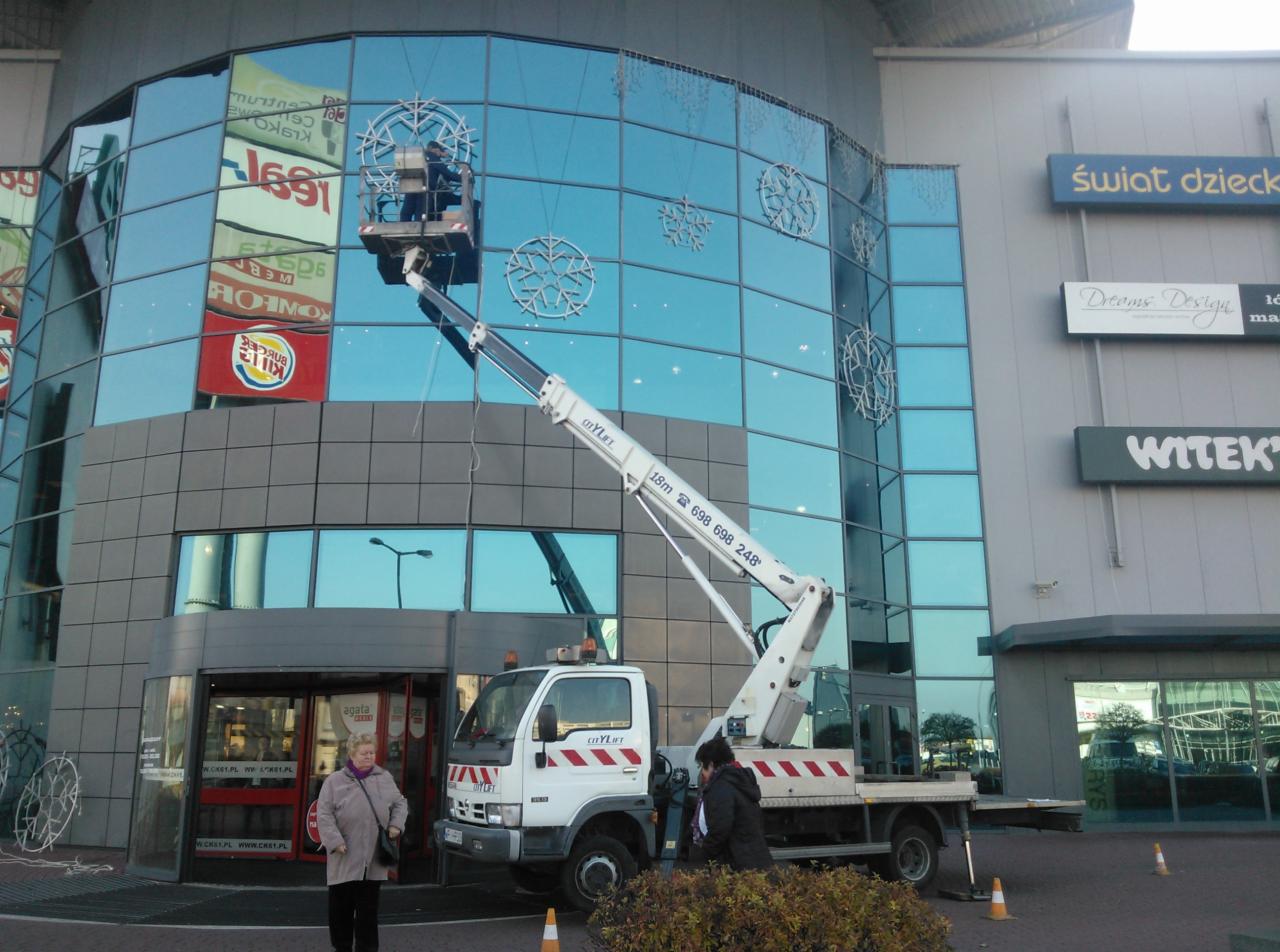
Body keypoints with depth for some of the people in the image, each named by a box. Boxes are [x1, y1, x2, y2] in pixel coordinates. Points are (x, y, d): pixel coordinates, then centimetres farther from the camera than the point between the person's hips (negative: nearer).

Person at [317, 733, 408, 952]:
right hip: (345, 859, -2)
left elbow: (400, 803, 18)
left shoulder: (384, 778, 8)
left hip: (373, 860, 2)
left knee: (368, 909, 7)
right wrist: (335, 841, -14)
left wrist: (396, 825, 2)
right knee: (341, 907, 9)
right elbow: (324, 814, -6)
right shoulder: (334, 781, -2)